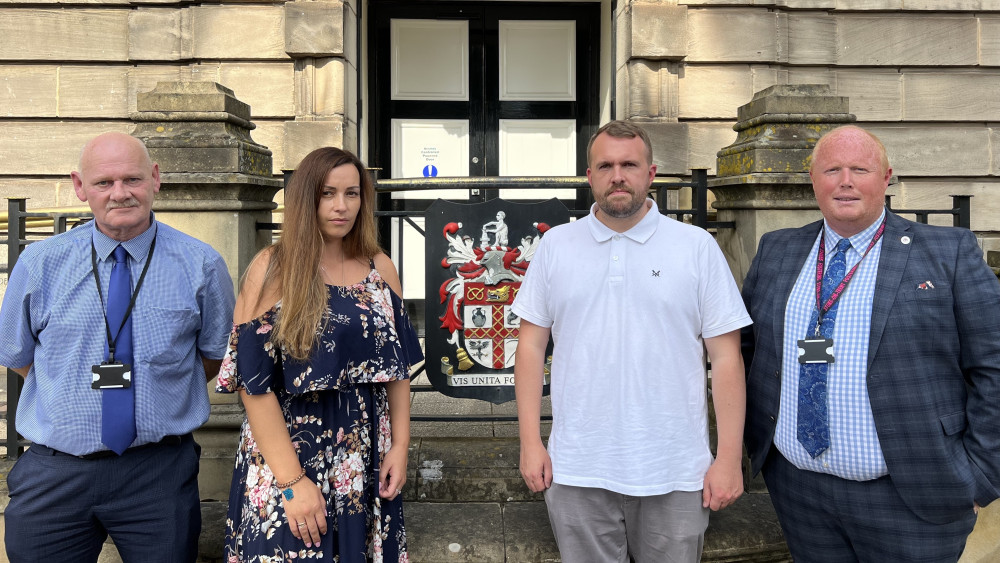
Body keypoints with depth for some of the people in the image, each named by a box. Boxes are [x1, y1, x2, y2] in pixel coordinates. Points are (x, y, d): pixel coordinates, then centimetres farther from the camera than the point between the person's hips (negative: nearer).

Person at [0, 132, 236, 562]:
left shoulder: (201, 265, -3)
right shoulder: (40, 264, 0)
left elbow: (213, 355, 10)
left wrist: (155, 401, 4)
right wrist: (76, 401, 6)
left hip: (161, 475, -1)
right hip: (54, 474, 1)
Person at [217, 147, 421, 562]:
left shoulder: (381, 268, 4)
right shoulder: (273, 268, -8)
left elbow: (398, 365, 9)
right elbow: (252, 380, -13)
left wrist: (400, 444, 1)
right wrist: (292, 480, -16)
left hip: (367, 468, 4)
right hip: (288, 459, -3)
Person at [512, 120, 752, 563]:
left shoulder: (697, 246, -1)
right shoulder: (555, 245, 4)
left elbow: (726, 355, -2)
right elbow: (532, 344, 5)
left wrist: (730, 457, -5)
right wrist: (530, 441, 0)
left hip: (675, 475, -1)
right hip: (576, 473, 1)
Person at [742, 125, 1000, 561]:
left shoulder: (949, 252, -4)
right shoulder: (776, 251, 6)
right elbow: (743, 343, 14)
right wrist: (753, 434, 6)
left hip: (910, 500, -3)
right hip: (796, 487, 3)